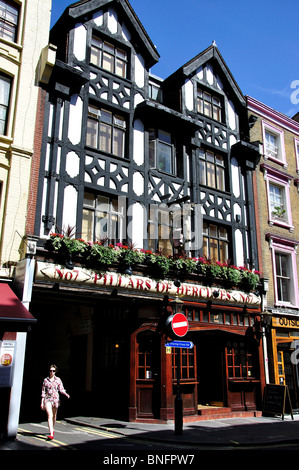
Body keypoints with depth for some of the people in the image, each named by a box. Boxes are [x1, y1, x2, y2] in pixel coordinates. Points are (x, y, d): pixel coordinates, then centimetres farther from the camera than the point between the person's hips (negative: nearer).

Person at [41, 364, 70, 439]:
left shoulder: (58, 380, 4)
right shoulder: (45, 380, 3)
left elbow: (61, 389, 0)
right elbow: (43, 391, 6)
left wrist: (66, 394, -20)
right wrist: (42, 402, 4)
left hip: (55, 399, 2)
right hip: (47, 399, -2)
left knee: (54, 415, 13)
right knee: (49, 415, -14)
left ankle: (52, 429, 38)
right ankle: (51, 434, -19)